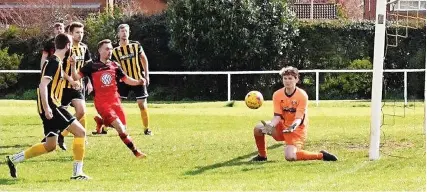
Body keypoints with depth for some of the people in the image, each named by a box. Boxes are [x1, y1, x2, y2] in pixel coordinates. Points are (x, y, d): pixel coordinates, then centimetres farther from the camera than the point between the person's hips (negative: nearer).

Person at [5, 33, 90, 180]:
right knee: (80, 132, -10)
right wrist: (46, 108, -26)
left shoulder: (55, 61, 16)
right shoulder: (54, 62, -13)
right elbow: (43, 85, -22)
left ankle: (13, 159, 20)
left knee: (50, 146, 16)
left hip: (50, 107, 10)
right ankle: (77, 172, -12)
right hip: (51, 107, -10)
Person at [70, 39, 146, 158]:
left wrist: (138, 82, -6)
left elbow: (126, 80, 13)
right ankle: (135, 151, -7)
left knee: (123, 128, 3)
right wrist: (73, 66, -22)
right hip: (101, 102, -5)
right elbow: (76, 77, -4)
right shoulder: (91, 66, -2)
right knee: (120, 127, -18)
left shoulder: (114, 66, 9)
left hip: (115, 100, 5)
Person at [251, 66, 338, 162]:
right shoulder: (277, 95, -5)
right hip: (282, 126, 5)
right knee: (258, 128, -13)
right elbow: (277, 116, -8)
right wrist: (270, 126, -29)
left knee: (290, 157, -26)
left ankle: (321, 155, -8)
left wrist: (293, 127, -42)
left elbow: (299, 118, -20)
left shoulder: (302, 95, -17)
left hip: (297, 129, -5)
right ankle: (262, 156, 9)